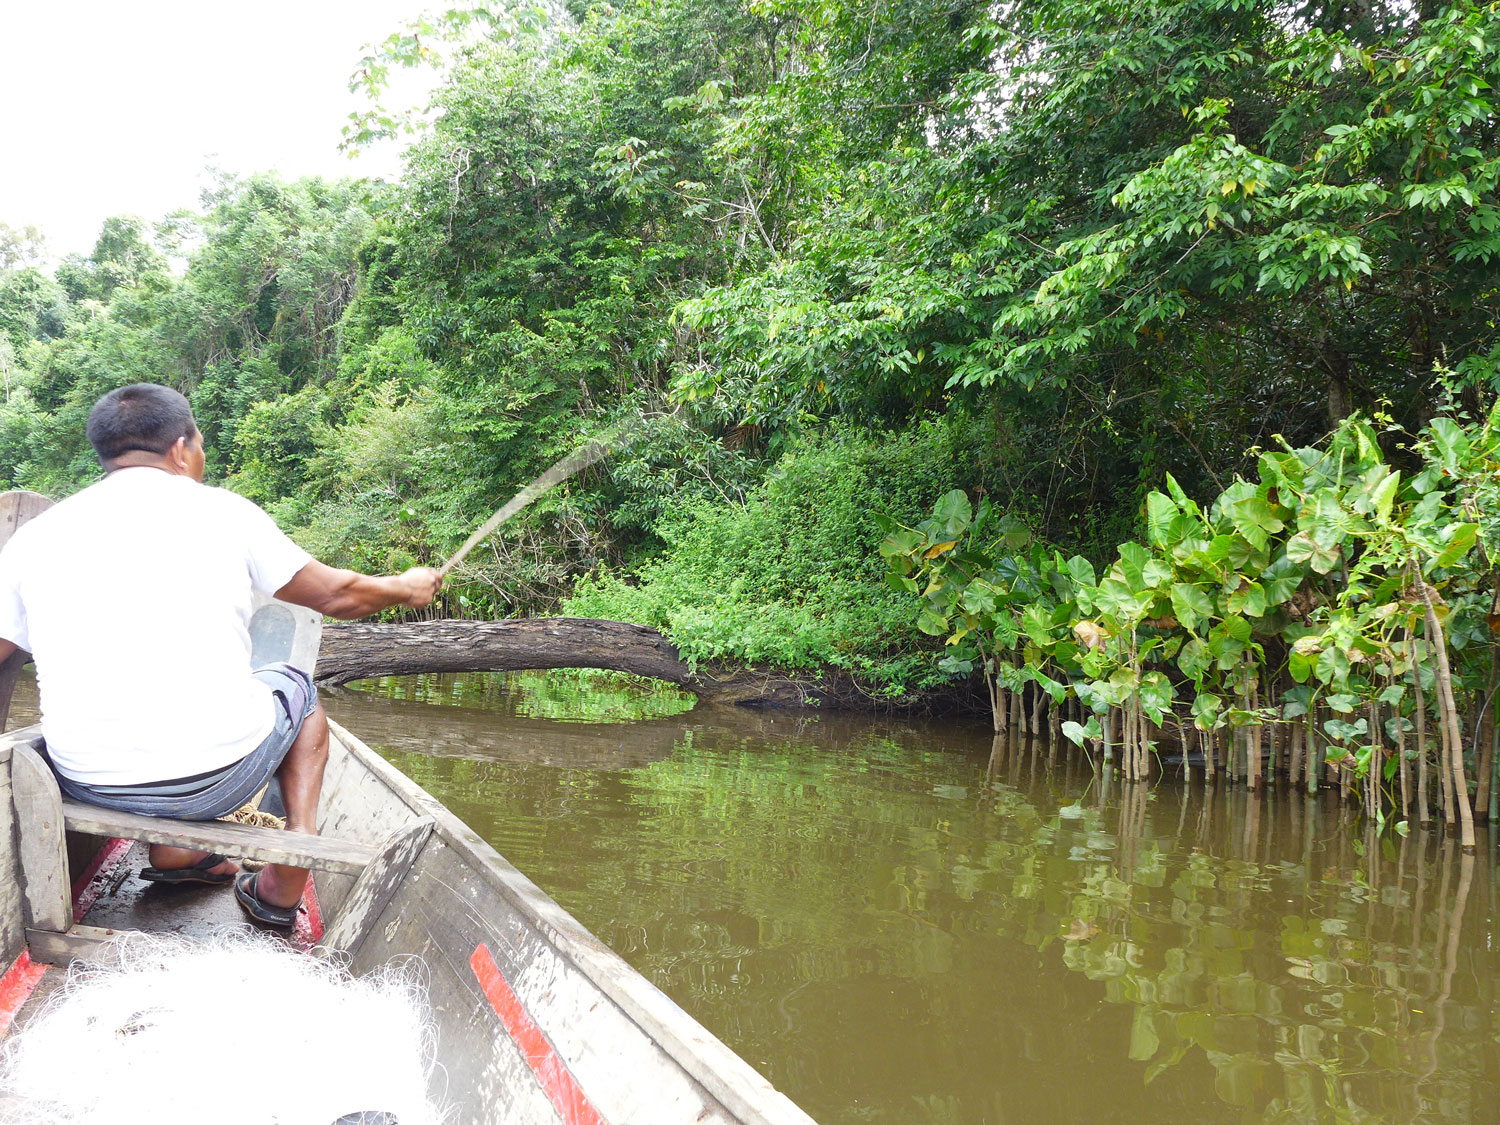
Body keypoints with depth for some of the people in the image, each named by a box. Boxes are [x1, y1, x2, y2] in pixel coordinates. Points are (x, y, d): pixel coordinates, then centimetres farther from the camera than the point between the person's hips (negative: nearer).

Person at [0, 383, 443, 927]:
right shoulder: (220, 510, 1)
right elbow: (337, 595, 11)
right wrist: (406, 588, 31)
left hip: (84, 785, 4)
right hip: (216, 777, -3)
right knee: (298, 688, 28)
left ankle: (172, 851, 23)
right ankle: (284, 885, 14)